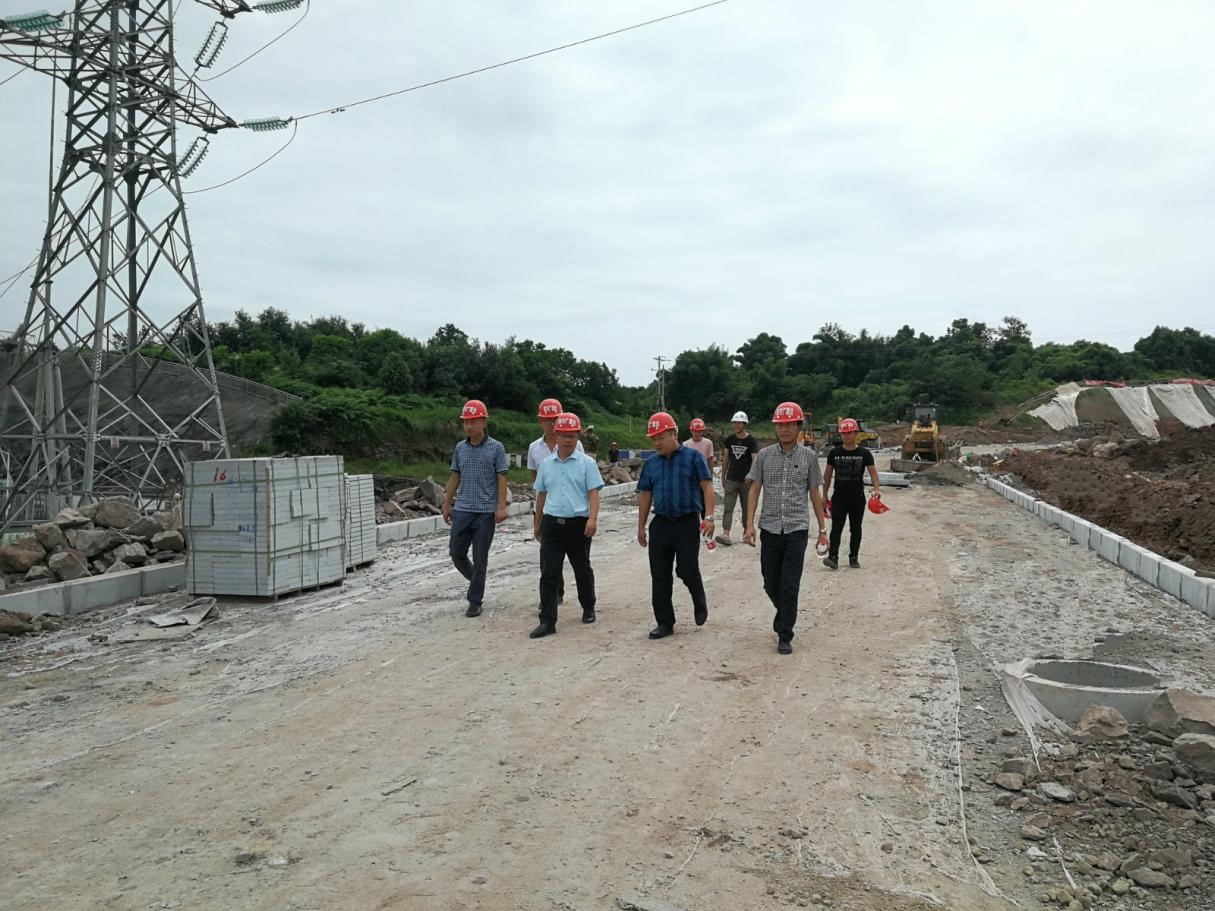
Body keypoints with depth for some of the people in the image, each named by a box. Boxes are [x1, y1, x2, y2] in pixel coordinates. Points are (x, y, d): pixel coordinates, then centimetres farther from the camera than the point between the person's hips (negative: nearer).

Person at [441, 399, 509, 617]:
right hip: (462, 510, 4)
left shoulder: (496, 448, -4)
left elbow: (501, 479, -5)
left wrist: (501, 506, -13)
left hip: (486, 512, -4)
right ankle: (476, 581, 34)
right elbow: (454, 477, 14)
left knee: (479, 558, 1)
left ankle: (475, 601, 12)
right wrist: (446, 504, 13)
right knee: (456, 553, 8)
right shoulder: (460, 448, 9)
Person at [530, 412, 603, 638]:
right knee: (548, 574, -3)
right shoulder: (546, 464, 8)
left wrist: (593, 518, -21)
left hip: (578, 524, -2)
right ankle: (547, 621, -1)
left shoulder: (587, 463, -3)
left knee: (582, 570, 14)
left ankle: (588, 609, 34)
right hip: (551, 524, 3)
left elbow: (593, 493, -8)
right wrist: (537, 524, 20)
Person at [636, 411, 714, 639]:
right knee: (659, 577, 4)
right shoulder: (651, 463, 10)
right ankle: (664, 622, 15)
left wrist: (709, 516, -18)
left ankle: (700, 601, 26)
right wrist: (641, 527, 13)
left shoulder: (693, 457, -3)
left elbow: (706, 486, -6)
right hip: (660, 524, 4)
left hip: (688, 523, -4)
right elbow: (645, 495, 14)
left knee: (687, 570, -6)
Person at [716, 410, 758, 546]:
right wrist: (723, 477, 11)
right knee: (728, 507, -8)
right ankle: (725, 534, -15)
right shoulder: (730, 440, 7)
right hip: (731, 479, 2)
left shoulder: (751, 441, -5)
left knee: (746, 507, 9)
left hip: (746, 480, -2)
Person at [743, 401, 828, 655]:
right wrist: (749, 524, -5)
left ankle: (785, 636, 7)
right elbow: (754, 490, 3)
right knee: (771, 584, 11)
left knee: (789, 586, -4)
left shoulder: (808, 456, 2)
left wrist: (822, 528, 8)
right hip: (769, 528, 2)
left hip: (797, 529, -2)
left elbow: (815, 493, 7)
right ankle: (784, 614, 40)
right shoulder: (764, 455, 3)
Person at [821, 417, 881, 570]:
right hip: (839, 497, 0)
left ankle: (854, 557, 20)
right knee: (836, 527, -9)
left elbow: (872, 471, -2)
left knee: (856, 529, 9)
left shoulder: (864, 453, 1)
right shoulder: (834, 453, 4)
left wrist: (876, 488, -18)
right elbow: (828, 474, 9)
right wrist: (824, 494, 8)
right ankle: (833, 558, -13)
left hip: (857, 498, 0)